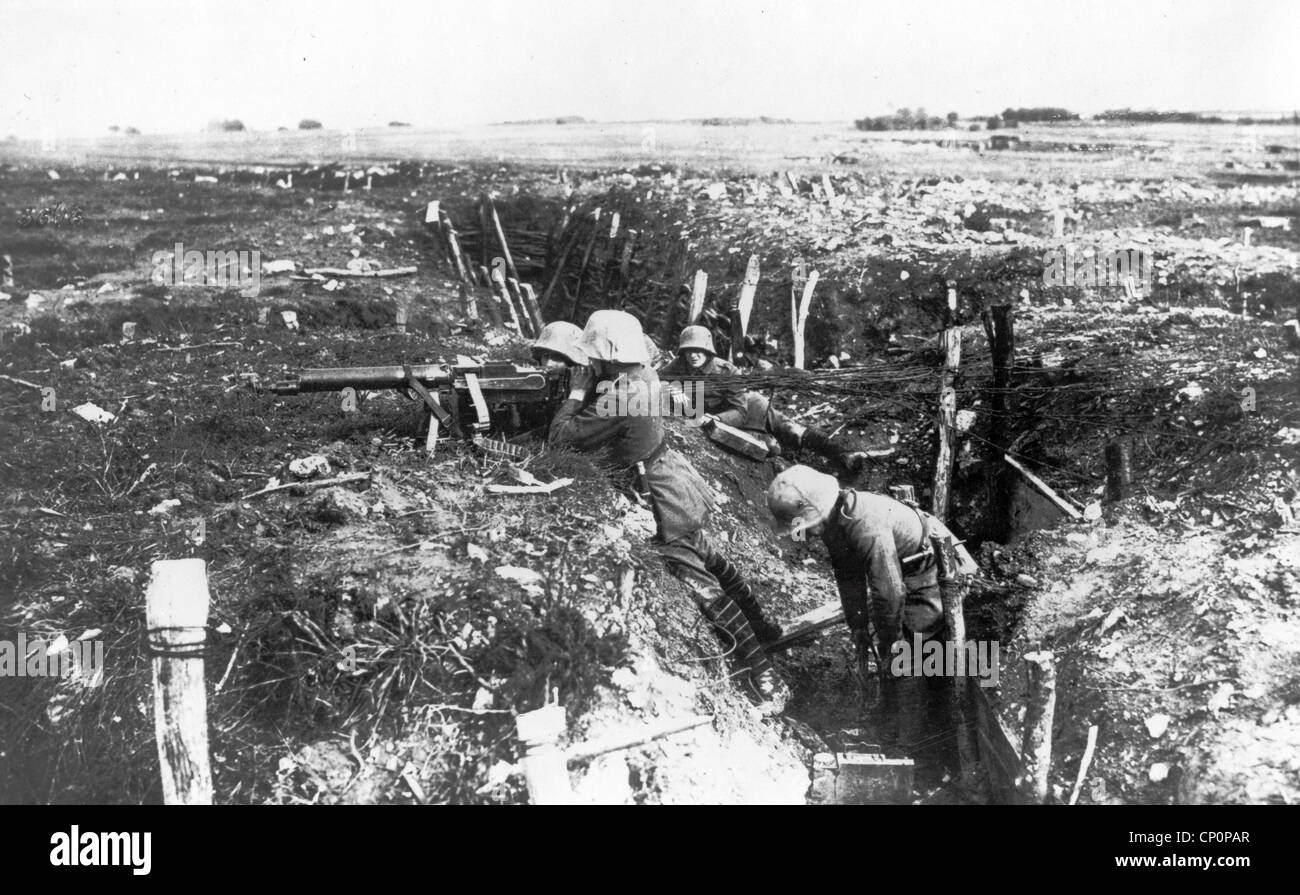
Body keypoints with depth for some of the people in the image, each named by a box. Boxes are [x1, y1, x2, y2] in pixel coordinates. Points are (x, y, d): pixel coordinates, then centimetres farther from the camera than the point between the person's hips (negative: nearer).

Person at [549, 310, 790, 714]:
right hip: (681, 486, 10)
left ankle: (765, 677, -7)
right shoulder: (641, 379, 2)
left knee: (702, 585, -8)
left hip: (665, 503, -10)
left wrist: (576, 392, -13)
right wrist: (584, 392, 1)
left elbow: (562, 436, -22)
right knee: (709, 560, 27)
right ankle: (761, 627, 45)